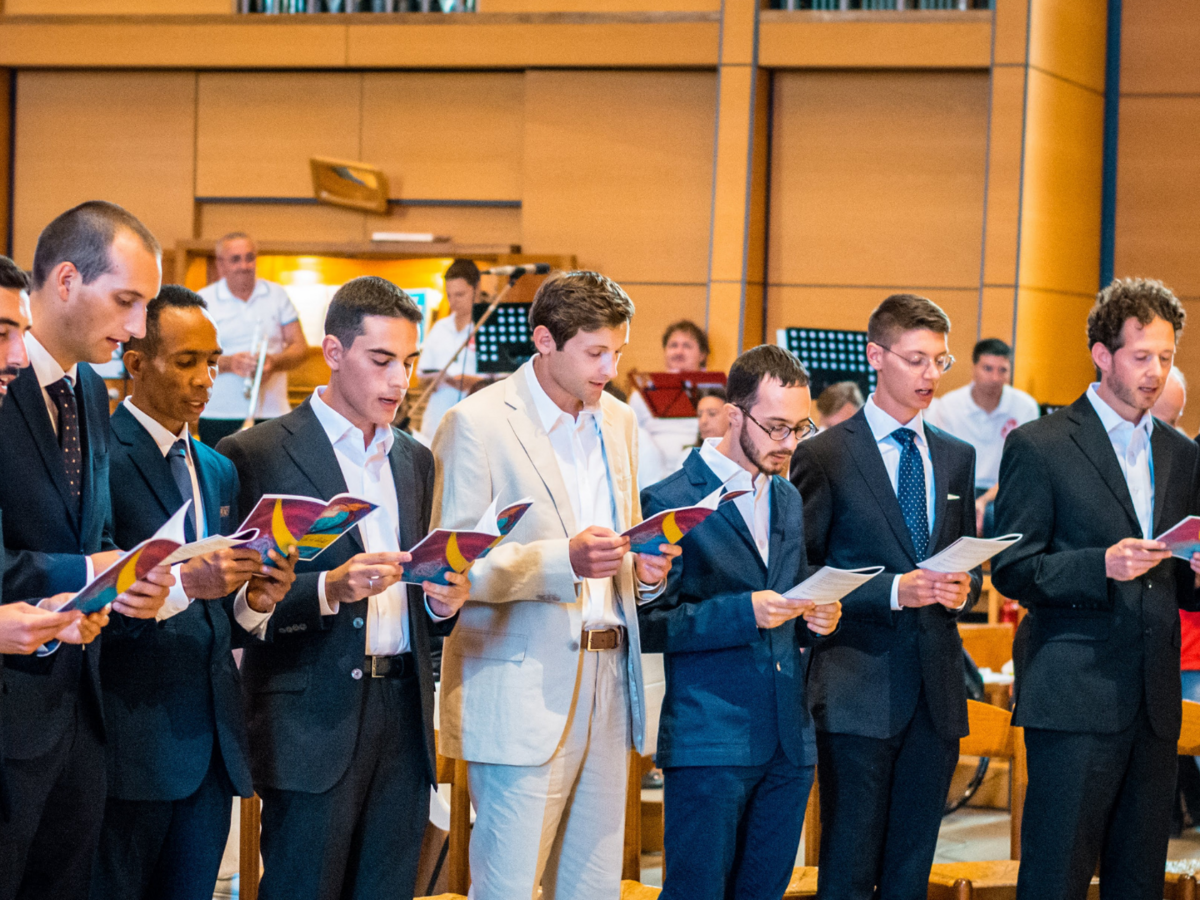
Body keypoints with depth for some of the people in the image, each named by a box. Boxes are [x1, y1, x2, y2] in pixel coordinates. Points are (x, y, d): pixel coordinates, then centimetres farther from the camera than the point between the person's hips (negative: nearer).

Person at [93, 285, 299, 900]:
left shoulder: (219, 472, 19)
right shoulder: (100, 455, -8)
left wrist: (253, 597, -1)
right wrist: (183, 582, -26)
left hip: (213, 737, 7)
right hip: (133, 730, -7)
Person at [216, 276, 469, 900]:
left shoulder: (415, 460, 18)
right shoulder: (258, 456, -3)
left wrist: (441, 600, 1)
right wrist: (330, 587, -22)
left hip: (403, 715, 6)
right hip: (312, 724, -6)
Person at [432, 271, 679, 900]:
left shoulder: (618, 420, 15)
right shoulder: (476, 424, -8)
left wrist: (643, 569, 1)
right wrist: (565, 561, -25)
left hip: (606, 682, 7)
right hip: (521, 696, -7)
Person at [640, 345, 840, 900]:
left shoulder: (789, 500, 15)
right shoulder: (670, 503, -7)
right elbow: (648, 625, -11)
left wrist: (816, 618, 1)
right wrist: (744, 613, -22)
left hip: (789, 744, 6)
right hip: (708, 744, -6)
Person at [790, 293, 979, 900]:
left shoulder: (956, 458, 15)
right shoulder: (824, 456, -3)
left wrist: (963, 588, -3)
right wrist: (893, 591, -18)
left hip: (936, 690, 5)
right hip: (858, 688, -5)